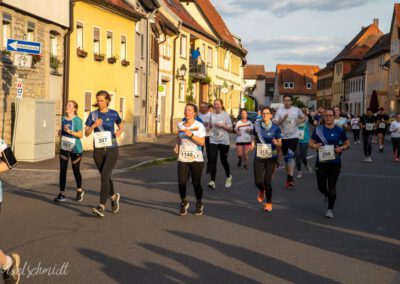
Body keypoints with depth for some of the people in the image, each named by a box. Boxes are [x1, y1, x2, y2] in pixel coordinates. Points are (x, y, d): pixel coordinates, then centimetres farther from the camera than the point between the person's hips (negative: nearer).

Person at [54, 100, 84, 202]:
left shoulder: (77, 120, -11)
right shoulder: (63, 119, 8)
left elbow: (80, 135, -15)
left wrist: (70, 131, -24)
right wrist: (60, 132, 0)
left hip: (75, 149, -5)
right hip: (64, 148, 5)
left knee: (75, 170, 7)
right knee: (62, 170, -2)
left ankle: (79, 191, 29)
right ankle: (62, 194, 0)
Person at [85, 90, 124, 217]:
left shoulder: (113, 114, 0)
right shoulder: (93, 115, 2)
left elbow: (121, 126, 17)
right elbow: (86, 133, 2)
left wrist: (119, 131, -6)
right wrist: (94, 125, -17)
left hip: (112, 150, -3)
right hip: (98, 151, 3)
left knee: (104, 176, -17)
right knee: (106, 177, 16)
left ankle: (101, 207, -21)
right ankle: (114, 196, 44)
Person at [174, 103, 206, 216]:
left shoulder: (199, 126, -6)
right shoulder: (180, 125, 7)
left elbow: (202, 142, -14)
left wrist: (191, 134, -24)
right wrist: (177, 145, 9)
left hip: (196, 159, -3)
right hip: (183, 159, 3)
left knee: (196, 183, 2)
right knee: (181, 182, -9)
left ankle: (199, 204, 27)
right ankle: (184, 203, 17)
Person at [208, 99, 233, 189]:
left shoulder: (226, 115, -3)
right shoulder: (212, 115, 5)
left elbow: (230, 128, -4)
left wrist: (222, 125, -18)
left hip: (224, 141, -2)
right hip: (213, 140, 2)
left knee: (223, 160, 8)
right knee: (213, 160, -11)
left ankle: (228, 177, 35)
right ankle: (212, 181, -14)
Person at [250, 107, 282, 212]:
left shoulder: (276, 128, -4)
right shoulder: (257, 126, 2)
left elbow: (280, 144, -1)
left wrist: (276, 143, -23)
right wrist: (252, 145, -8)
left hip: (271, 157, -2)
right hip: (259, 157, 2)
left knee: (267, 181, -5)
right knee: (258, 181, -4)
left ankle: (269, 203, 18)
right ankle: (261, 191, 35)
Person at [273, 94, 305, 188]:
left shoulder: (296, 110, 2)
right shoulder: (279, 110, 1)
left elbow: (303, 117, 18)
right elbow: (275, 123, -6)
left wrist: (298, 122, -1)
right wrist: (283, 119, -21)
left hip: (293, 136, -2)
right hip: (283, 137, 2)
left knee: (291, 155, -18)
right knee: (286, 157, 11)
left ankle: (291, 177, -21)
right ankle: (288, 176, 26)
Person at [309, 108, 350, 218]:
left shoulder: (339, 130, 0)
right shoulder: (318, 130, 1)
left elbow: (347, 144, 9)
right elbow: (311, 142, 7)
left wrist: (341, 148, -12)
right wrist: (314, 146, -15)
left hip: (334, 163, -1)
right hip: (321, 162, 1)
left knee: (332, 187, -3)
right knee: (321, 186, 9)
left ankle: (330, 209, 14)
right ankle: (327, 194, 46)